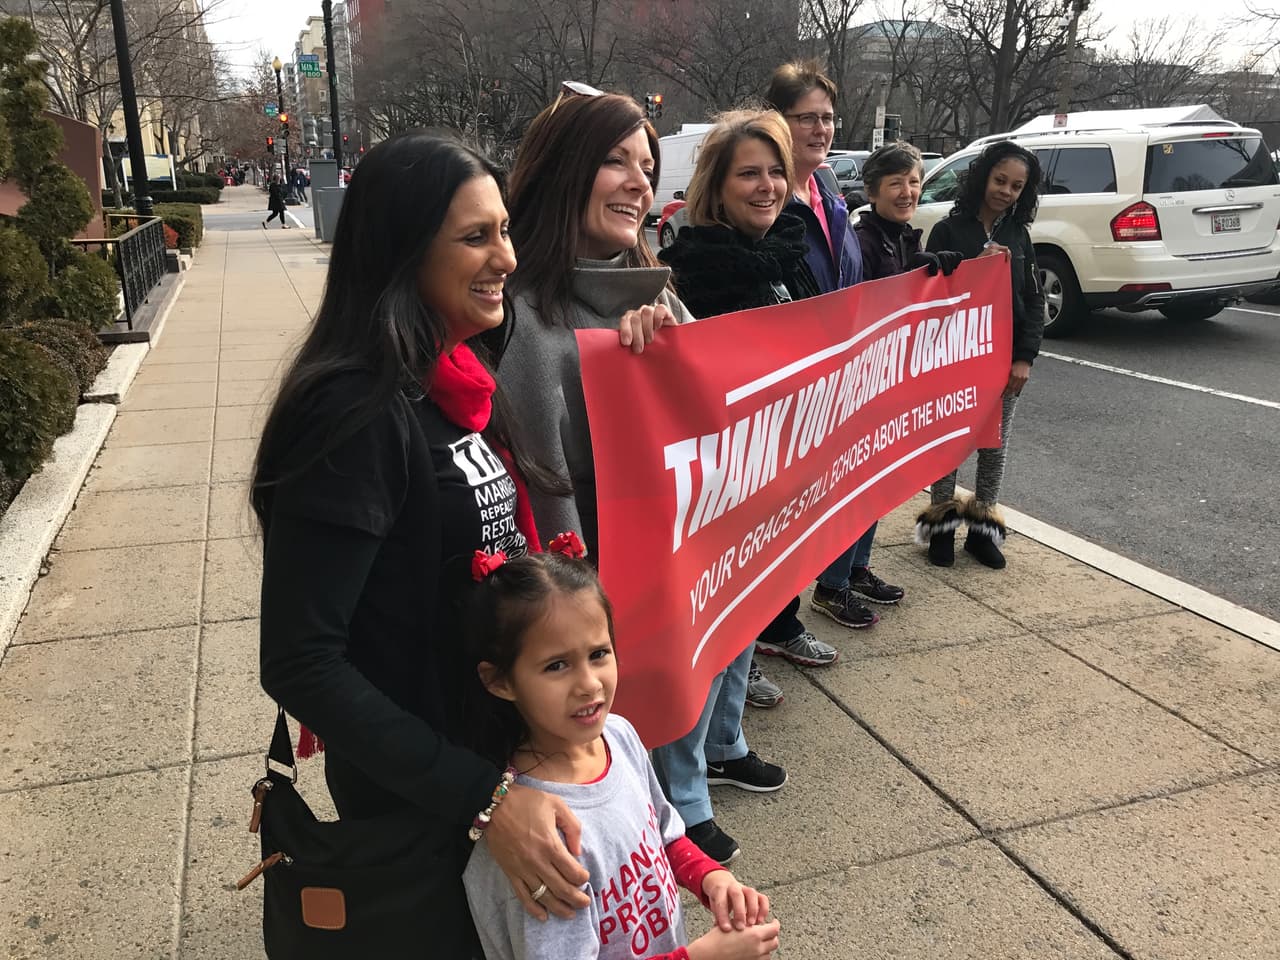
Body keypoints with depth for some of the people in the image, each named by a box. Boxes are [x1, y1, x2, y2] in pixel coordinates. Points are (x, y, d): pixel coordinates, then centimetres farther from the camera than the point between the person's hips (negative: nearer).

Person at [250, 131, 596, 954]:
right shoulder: (358, 411, -26)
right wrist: (483, 797, -30)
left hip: (497, 751, 7)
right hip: (419, 795, -7)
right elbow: (299, 664, -28)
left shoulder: (450, 382, 0)